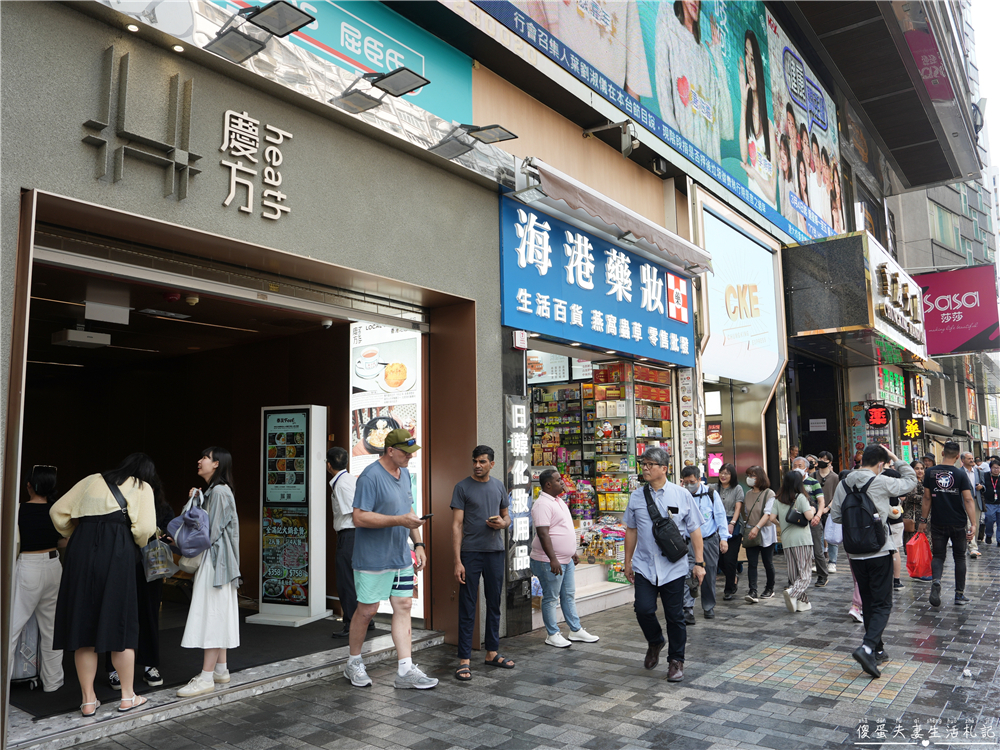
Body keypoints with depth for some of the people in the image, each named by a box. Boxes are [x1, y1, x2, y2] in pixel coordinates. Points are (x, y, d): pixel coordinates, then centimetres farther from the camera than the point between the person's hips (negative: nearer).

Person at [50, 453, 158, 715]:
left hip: (81, 549, 3)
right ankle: (127, 697, 15)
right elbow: (145, 527, -5)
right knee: (120, 624, 6)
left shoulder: (92, 480, 21)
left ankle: (88, 700, 14)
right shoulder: (142, 487, 9)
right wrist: (137, 544, 15)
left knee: (83, 624, 9)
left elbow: (58, 511, 15)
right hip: (118, 553, -3)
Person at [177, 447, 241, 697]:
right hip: (215, 561, 10)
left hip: (214, 561, -10)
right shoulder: (212, 490, 16)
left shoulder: (219, 492, -16)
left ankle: (206, 677, -3)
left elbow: (212, 532, -18)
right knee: (218, 616, 13)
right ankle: (221, 669, 21)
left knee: (212, 615, -7)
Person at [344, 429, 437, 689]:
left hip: (401, 557, 8)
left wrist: (418, 543, 13)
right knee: (367, 610, 4)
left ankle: (405, 670, 10)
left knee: (403, 607, 5)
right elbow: (359, 518, -21)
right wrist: (399, 520, -23)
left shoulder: (404, 474, 11)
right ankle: (353, 663, 25)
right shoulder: (370, 477, -16)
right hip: (373, 558, -7)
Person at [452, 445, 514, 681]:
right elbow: (457, 525, -8)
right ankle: (464, 660, 3)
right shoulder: (462, 487, -5)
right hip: (470, 553, -5)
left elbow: (507, 516, 19)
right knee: (467, 607, -2)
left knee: (494, 604, 13)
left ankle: (492, 653, 26)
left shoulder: (499, 486, 9)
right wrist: (457, 561, -13)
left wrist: (502, 523, -6)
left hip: (495, 552, 5)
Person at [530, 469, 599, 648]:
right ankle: (552, 635, 13)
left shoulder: (559, 501, 13)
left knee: (569, 596, 16)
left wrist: (573, 552, 23)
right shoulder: (542, 504, -19)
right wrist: (552, 559, -28)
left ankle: (576, 630, 25)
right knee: (550, 598, 3)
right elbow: (543, 533, -25)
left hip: (566, 560, 10)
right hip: (550, 561, -9)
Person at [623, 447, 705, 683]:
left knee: (675, 616, 6)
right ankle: (655, 642, 24)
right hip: (644, 566, 1)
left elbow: (694, 530, 2)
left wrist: (699, 562, 0)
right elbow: (631, 530, 11)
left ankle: (676, 661, 27)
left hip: (674, 567, -1)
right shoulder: (636, 497, 3)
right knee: (644, 610, -9)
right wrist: (628, 561, 13)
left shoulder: (682, 496, -2)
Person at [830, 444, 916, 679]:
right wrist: (895, 458, 12)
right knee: (882, 604, 1)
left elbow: (835, 515, 4)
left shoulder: (844, 484, 1)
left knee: (868, 603, 16)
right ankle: (867, 647, -15)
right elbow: (911, 480, 4)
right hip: (879, 552, -5)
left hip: (856, 554, 5)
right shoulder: (881, 482, -11)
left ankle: (877, 650, 24)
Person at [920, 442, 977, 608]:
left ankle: (936, 581, -19)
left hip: (938, 524, 0)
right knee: (959, 557, 13)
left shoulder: (930, 472, -3)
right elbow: (968, 500, -12)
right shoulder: (961, 474, -7)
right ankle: (959, 594, 17)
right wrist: (973, 524, -11)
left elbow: (927, 498, 0)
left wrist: (923, 521, 7)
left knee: (938, 556, 9)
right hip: (958, 524, 0)